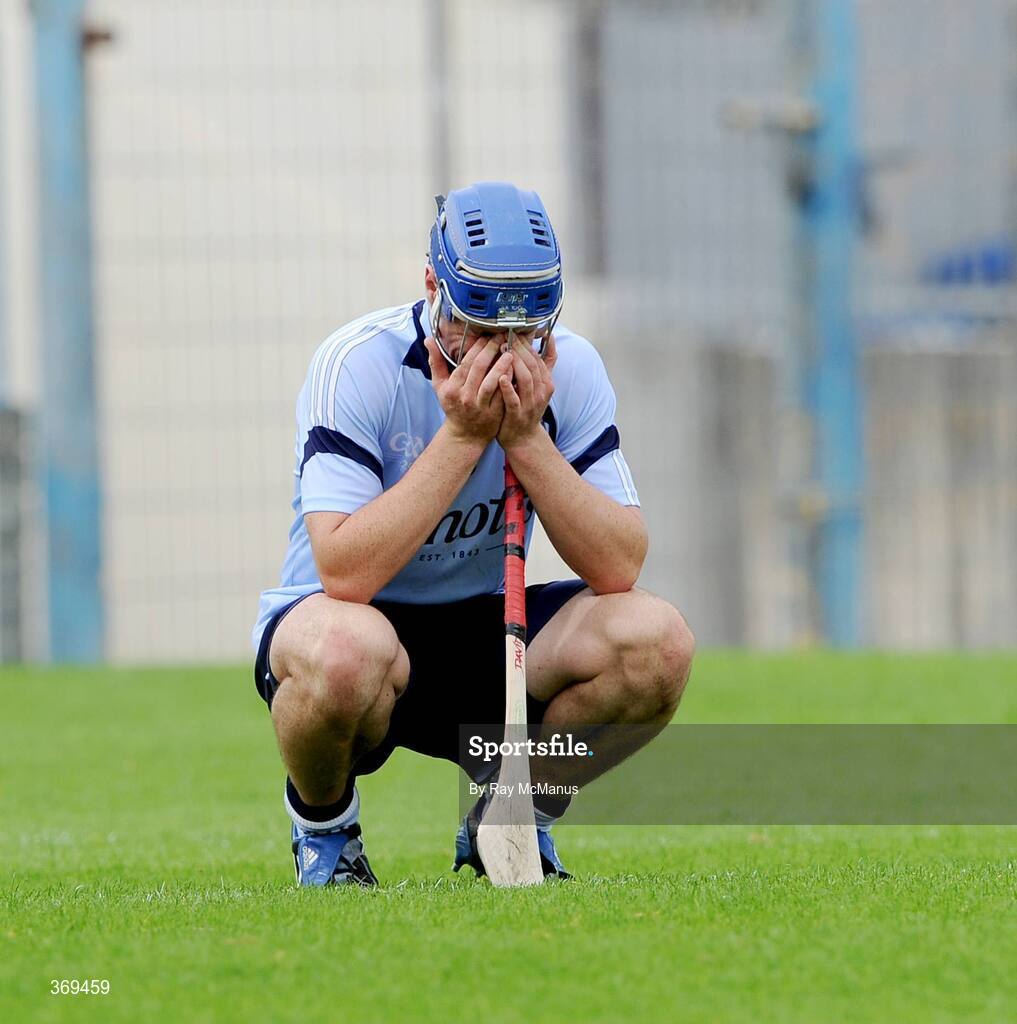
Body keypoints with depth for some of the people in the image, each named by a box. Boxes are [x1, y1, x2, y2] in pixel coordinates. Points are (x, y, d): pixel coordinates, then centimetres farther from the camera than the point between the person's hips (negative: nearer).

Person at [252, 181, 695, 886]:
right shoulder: (358, 365, -21)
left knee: (656, 641, -23)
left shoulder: (571, 369, -9)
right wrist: (463, 436, -30)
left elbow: (618, 568, -17)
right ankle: (323, 823, -4)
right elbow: (344, 574, -31)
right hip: (354, 620, -4)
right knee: (345, 649, -40)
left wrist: (526, 437, -26)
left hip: (488, 630, 4)